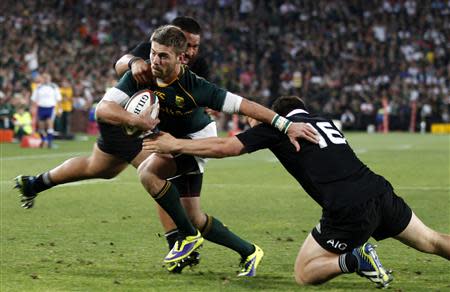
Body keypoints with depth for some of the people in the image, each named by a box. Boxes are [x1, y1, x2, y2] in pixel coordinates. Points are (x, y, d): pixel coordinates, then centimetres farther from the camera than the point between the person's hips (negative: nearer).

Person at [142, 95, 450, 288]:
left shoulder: (278, 125, 8)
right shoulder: (326, 122, 25)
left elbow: (225, 147, 5)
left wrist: (175, 144, 17)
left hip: (347, 211, -6)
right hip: (380, 191, 6)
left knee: (304, 274, 9)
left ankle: (355, 260, -15)